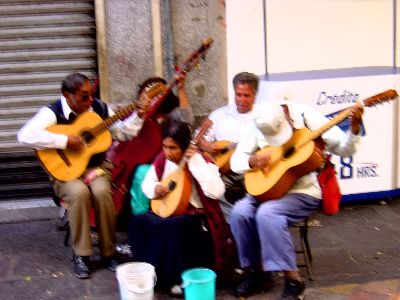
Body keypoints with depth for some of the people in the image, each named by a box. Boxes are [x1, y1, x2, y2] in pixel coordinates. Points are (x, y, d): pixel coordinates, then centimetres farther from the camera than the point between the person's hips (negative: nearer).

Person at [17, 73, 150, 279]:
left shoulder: (99, 108, 2)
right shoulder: (52, 113, -13)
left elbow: (123, 132, 13)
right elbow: (26, 135, -30)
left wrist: (138, 116, -4)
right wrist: (64, 141, -30)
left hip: (97, 166, 3)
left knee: (101, 192, -30)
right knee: (79, 192, -35)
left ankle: (108, 252, -12)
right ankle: (81, 255, -17)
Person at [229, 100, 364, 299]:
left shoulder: (305, 117, -12)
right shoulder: (259, 127, -2)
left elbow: (344, 149, -10)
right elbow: (235, 161, 3)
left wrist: (354, 128, -29)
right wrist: (253, 160, -18)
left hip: (304, 192, -4)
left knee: (266, 213, -31)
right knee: (239, 212, -22)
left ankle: (293, 280, -18)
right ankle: (255, 269, -1)